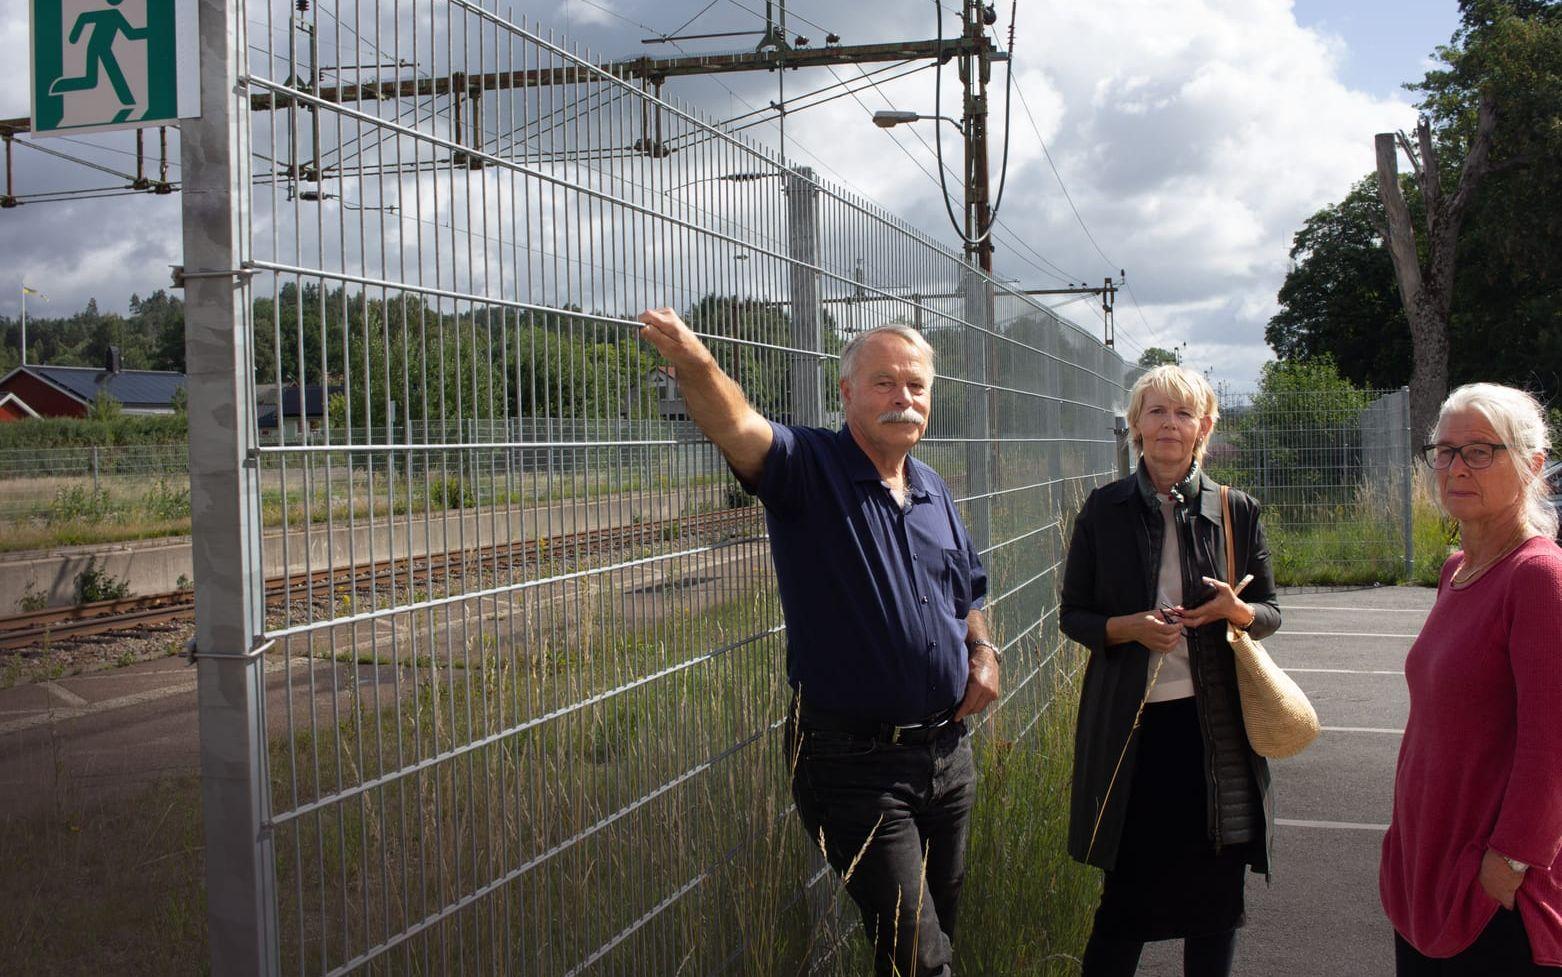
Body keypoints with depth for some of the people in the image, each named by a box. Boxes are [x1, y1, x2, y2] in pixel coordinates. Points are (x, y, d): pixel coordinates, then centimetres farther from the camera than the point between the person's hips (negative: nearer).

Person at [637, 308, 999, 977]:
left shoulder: (935, 493, 10)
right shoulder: (810, 469, -11)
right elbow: (738, 427, -32)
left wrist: (984, 652, 5)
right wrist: (696, 365, -53)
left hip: (946, 751, 7)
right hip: (854, 764, -7)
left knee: (940, 923, 20)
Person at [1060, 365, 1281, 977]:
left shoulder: (1237, 512, 4)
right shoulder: (1104, 511, 2)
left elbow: (1270, 613, 10)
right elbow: (1073, 615, 5)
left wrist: (1235, 610, -13)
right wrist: (1130, 627, -14)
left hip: (1214, 722, 2)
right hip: (1130, 724, -1)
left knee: (1216, 893, 9)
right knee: (1127, 893, 3)